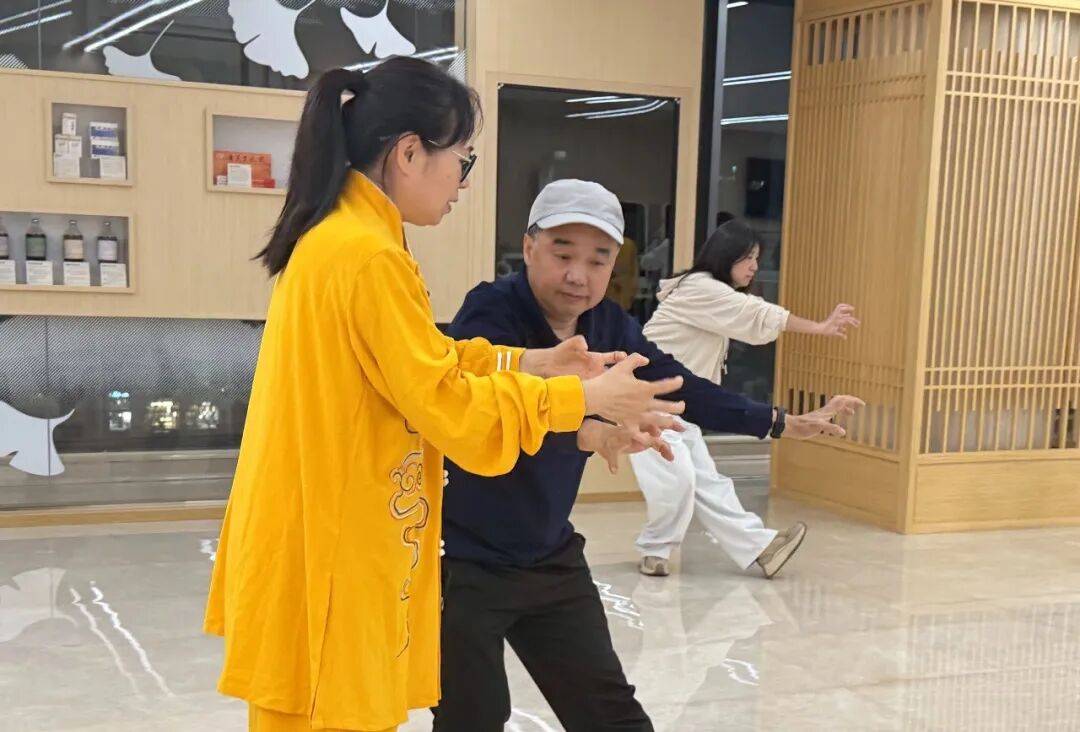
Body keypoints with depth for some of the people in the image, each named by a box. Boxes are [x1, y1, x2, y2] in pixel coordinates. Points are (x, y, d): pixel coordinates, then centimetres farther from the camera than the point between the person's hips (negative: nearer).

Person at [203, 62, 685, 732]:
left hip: (324, 541, 9)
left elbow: (415, 361, 15)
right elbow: (448, 405, -19)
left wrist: (526, 364, 10)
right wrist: (584, 397, -9)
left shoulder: (335, 236, 8)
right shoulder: (369, 255, -22)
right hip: (329, 554, -9)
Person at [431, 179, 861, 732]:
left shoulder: (608, 326, -2)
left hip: (552, 558, 6)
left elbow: (681, 388, 10)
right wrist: (585, 432, -55)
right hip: (464, 561, -6)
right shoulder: (490, 314, -21)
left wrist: (779, 423, 13)